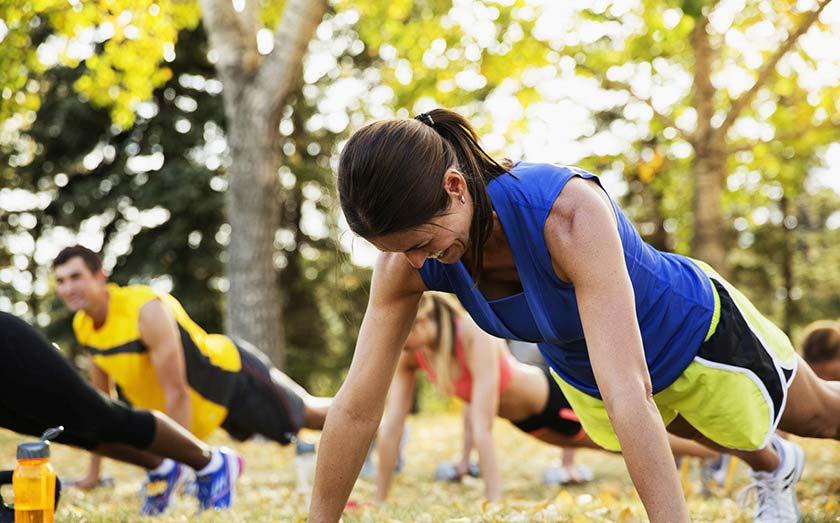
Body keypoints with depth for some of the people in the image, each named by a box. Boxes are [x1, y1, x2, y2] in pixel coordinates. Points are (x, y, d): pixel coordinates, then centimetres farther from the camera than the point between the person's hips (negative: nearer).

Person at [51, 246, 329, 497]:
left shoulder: (147, 311, -36)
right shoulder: (82, 325, -12)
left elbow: (176, 393, -34)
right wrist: (94, 471, 3)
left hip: (236, 375, -7)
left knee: (308, 415, 13)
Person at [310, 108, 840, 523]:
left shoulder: (570, 212, -47)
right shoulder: (407, 257, -30)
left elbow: (627, 393, -51)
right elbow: (357, 406, -25)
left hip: (694, 330, -5)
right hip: (580, 367, 5)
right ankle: (774, 469, 69)